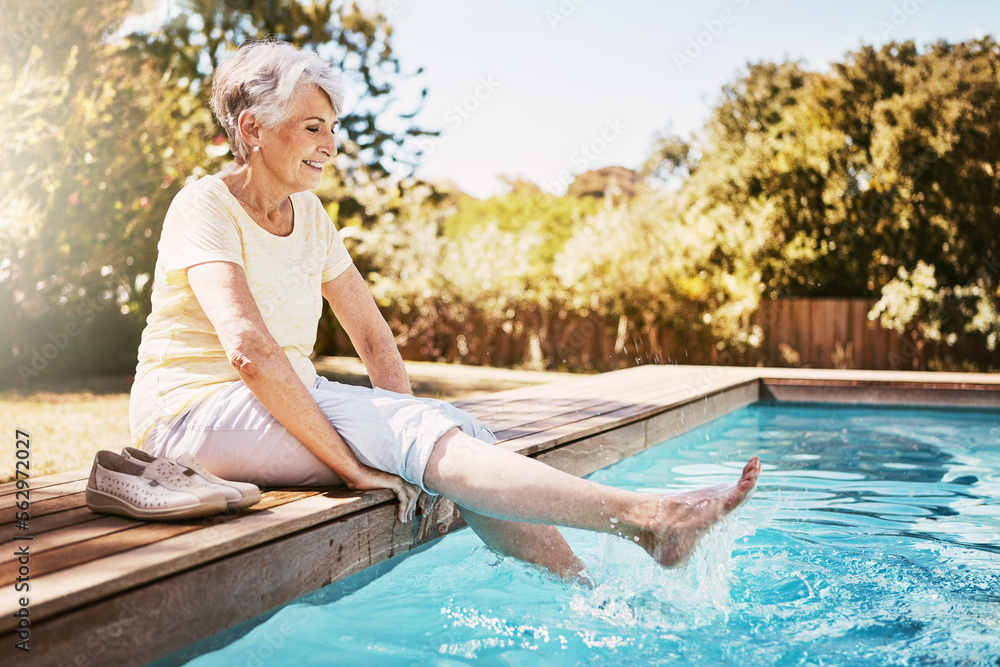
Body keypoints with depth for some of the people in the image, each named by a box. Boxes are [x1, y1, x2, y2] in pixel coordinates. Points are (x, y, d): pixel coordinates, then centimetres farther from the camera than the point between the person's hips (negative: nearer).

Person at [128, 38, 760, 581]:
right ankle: (644, 518, -35)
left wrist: (407, 428, -6)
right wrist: (353, 465, -30)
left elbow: (372, 335, 10)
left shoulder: (308, 213, 9)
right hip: (198, 408, -7)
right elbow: (250, 348, -28)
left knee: (454, 429, -16)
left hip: (286, 399, 7)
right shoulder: (205, 206, -14)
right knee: (419, 433, -27)